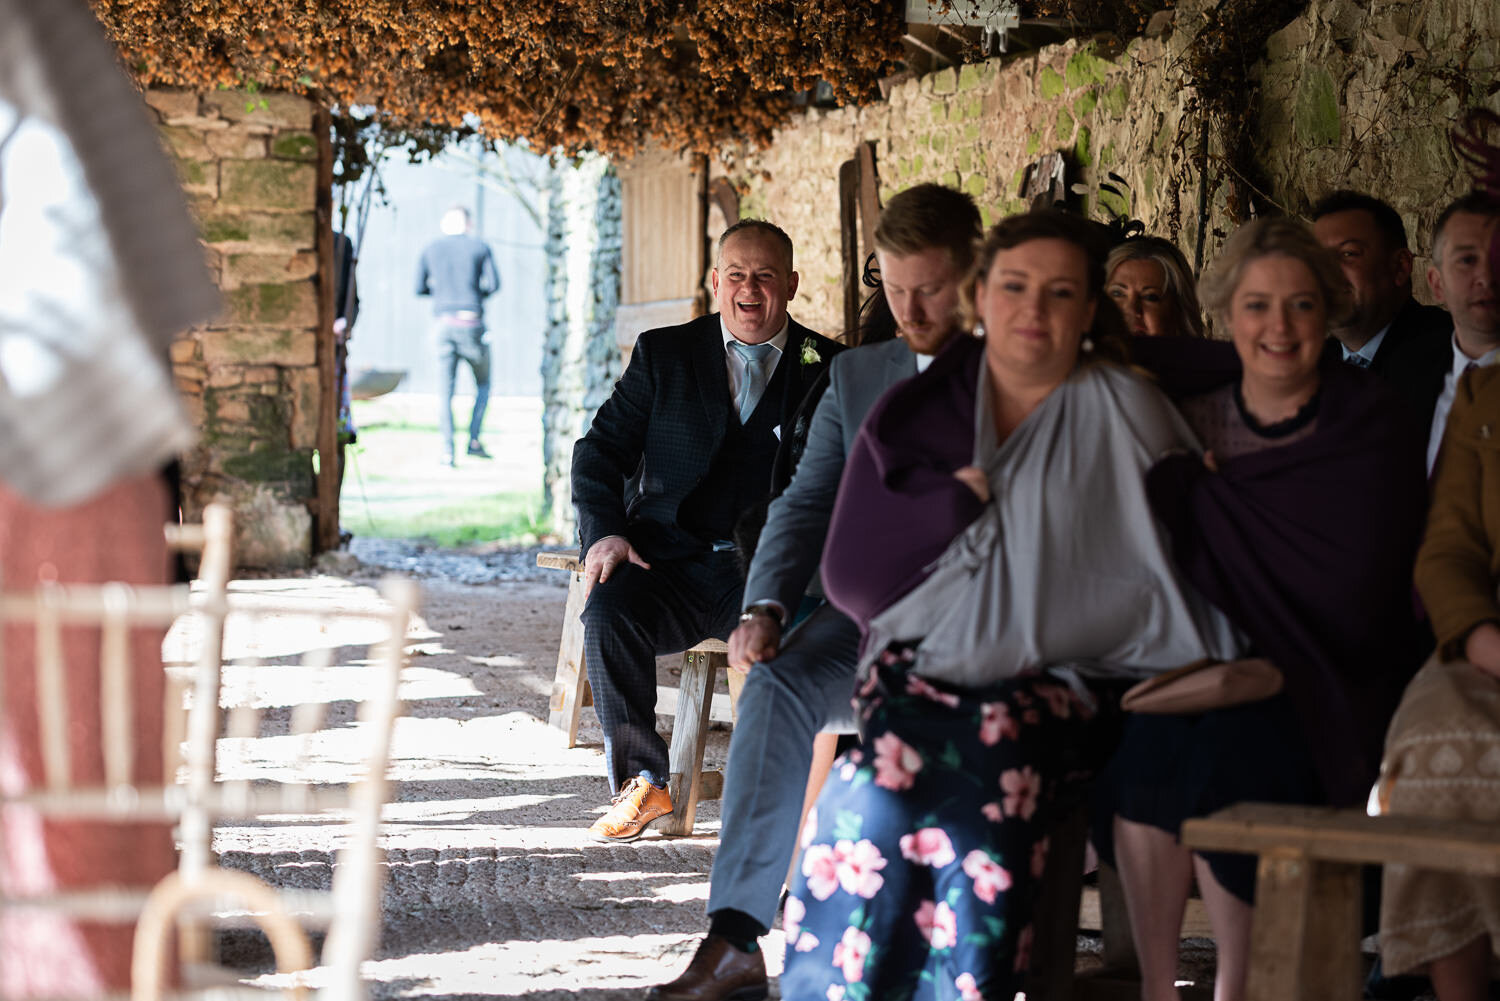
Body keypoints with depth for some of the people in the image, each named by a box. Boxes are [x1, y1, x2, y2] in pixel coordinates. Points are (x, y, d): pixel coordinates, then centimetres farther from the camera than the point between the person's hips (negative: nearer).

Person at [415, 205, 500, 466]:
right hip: (472, 323, -2)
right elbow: (493, 284, -5)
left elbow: (419, 288, 10)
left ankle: (447, 451, -3)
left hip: (443, 325, 2)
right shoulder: (479, 247, 3)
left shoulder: (430, 249, 9)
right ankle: (473, 440, 6)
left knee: (446, 391, 4)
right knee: (482, 383, 16)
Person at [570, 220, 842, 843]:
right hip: (673, 563, 2)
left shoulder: (828, 369, 11)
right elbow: (600, 451, 12)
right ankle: (641, 784, -13)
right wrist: (604, 533, -7)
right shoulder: (663, 355, 14)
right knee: (608, 613, -29)